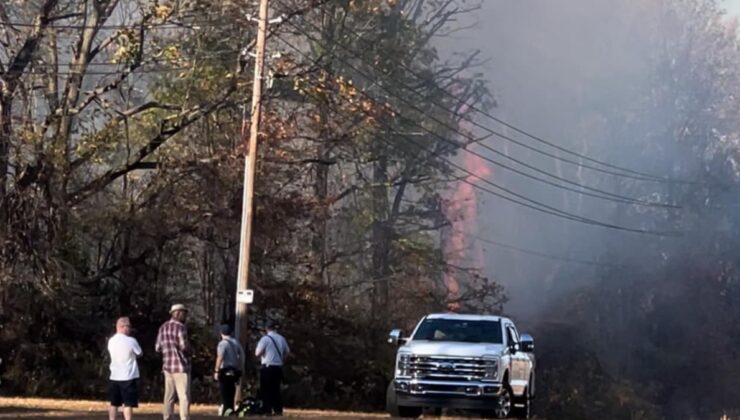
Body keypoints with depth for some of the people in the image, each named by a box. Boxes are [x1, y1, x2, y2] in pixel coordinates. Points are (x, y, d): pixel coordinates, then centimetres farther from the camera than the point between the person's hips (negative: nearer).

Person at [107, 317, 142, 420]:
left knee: (114, 403, 14)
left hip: (114, 376, 5)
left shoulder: (111, 341, 3)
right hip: (129, 377, -5)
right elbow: (139, 353, 1)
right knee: (128, 404, -4)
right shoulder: (131, 341, -13)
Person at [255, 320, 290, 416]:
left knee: (266, 389, 0)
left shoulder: (265, 339, -10)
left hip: (267, 367, -5)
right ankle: (278, 410, 10)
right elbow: (287, 352, 13)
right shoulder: (281, 339, 8)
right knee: (276, 389, 13)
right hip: (278, 367, 5)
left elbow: (257, 353, -12)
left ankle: (267, 410, -6)